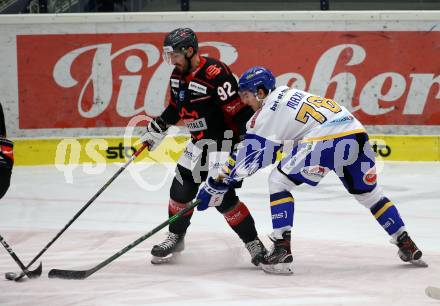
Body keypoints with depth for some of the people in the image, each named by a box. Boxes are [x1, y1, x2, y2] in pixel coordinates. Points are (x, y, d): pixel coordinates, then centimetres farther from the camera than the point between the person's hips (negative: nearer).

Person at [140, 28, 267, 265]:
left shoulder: (216, 74, -25)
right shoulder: (177, 76, 4)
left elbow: (239, 110, -24)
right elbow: (176, 107, 21)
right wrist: (157, 128, 21)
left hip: (223, 142, -8)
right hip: (198, 143, 8)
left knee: (223, 197, -15)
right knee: (180, 190, 10)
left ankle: (254, 244, -3)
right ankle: (175, 237, 32)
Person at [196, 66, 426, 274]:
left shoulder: (269, 109, 6)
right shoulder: (287, 94, 30)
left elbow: (249, 157, 6)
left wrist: (216, 184, 13)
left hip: (328, 141, -8)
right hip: (357, 135, 8)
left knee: (278, 181, 6)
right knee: (369, 193, 26)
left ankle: (282, 249, -1)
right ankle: (408, 247, 27)